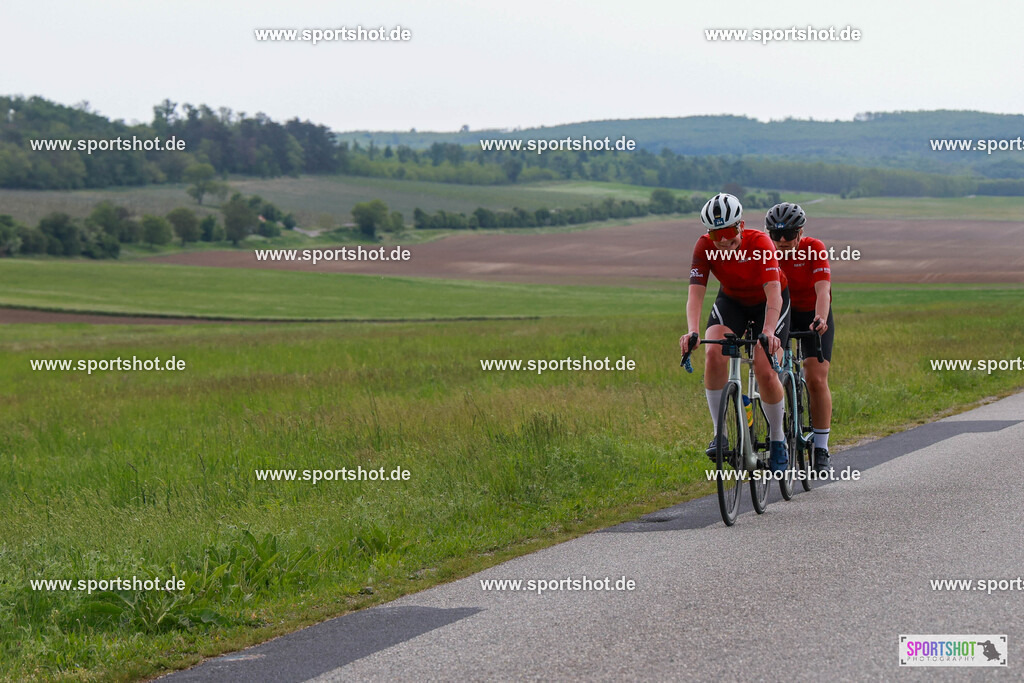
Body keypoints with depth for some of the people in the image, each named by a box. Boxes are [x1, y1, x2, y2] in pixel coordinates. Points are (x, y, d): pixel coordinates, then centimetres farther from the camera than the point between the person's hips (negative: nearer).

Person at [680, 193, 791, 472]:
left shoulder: (759, 243, -32)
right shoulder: (705, 247, -23)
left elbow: (773, 292, -40)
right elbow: (695, 292, -29)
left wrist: (769, 331, -56)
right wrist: (692, 331, -47)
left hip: (767, 303, -3)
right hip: (732, 301, 3)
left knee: (765, 373, -17)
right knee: (714, 355, -25)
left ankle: (778, 440, 6)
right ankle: (719, 434, -15)